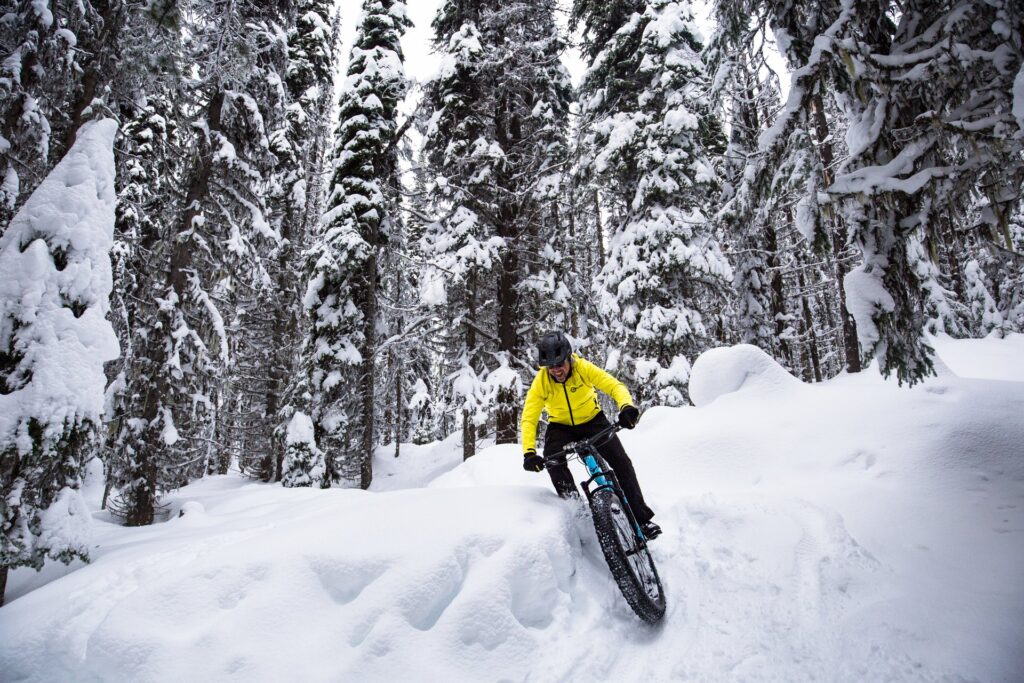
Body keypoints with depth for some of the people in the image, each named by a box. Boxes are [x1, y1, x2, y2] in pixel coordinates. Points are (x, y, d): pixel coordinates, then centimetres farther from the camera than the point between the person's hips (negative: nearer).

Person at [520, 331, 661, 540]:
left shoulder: (583, 368, -23)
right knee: (552, 459, -30)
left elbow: (614, 385, -28)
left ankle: (642, 518, -1)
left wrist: (627, 407, -50)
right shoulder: (541, 381, -22)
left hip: (592, 420, 0)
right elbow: (528, 418, -25)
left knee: (621, 461, -14)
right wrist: (529, 452, -40)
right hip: (561, 426, 0)